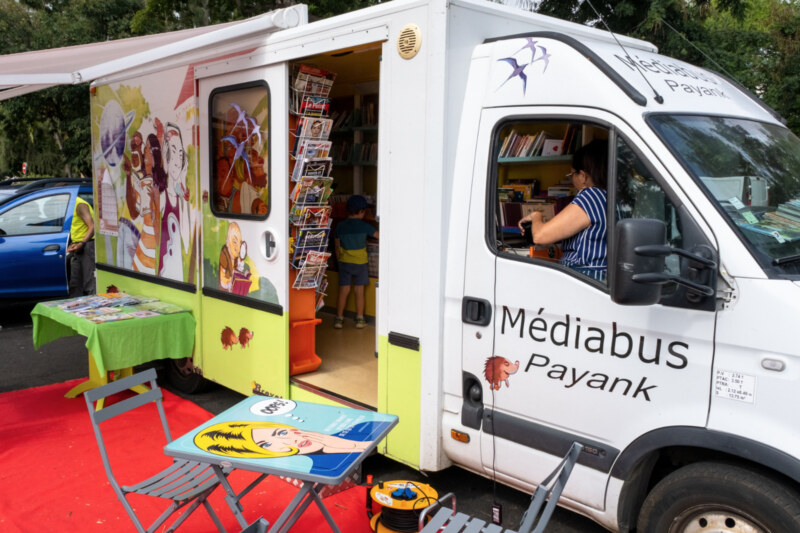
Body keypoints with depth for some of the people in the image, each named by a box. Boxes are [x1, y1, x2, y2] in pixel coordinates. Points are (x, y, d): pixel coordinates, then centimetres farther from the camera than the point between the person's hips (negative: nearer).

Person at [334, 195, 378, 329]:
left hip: (344, 262, 2)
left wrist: (339, 260, 19)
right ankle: (359, 319, 13)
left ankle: (339, 318, 11)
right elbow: (378, 236, 0)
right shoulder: (364, 226, -10)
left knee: (343, 291, 7)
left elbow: (337, 246, 7)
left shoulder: (340, 226, -1)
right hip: (360, 262, -2)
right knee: (359, 291, 6)